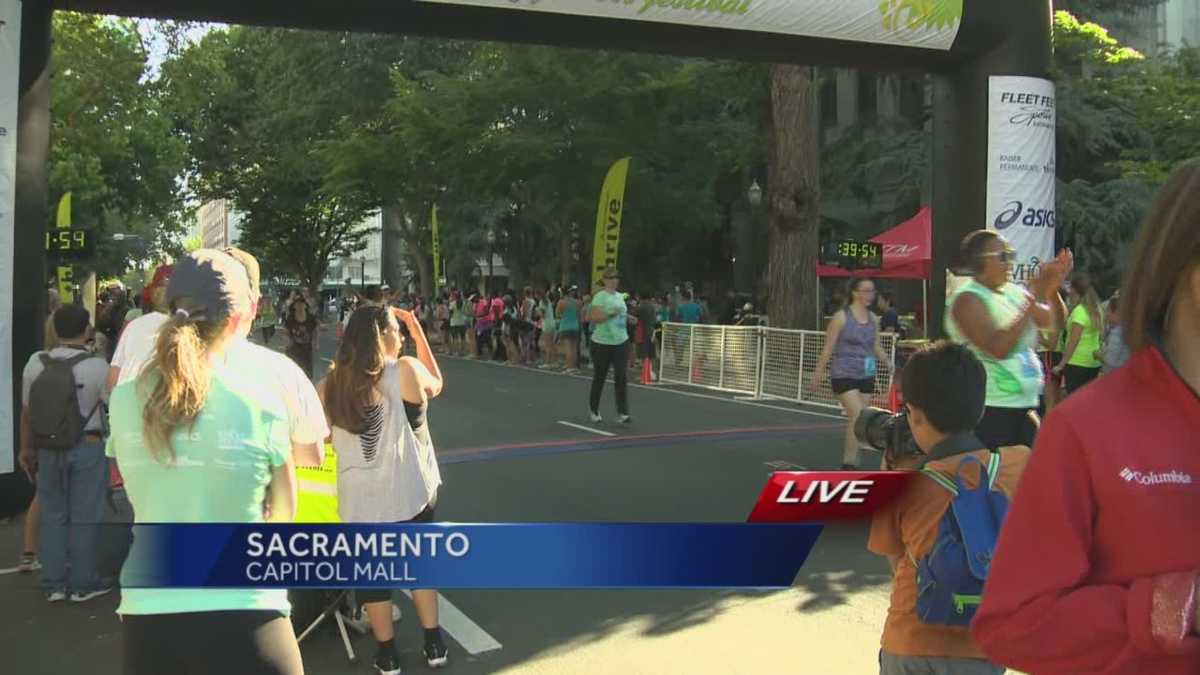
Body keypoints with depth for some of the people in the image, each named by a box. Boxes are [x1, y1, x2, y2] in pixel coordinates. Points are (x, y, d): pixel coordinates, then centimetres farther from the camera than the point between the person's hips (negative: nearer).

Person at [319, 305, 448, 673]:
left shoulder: (330, 385, -5)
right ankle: (434, 645, 29)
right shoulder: (406, 369, -11)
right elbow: (436, 385, 10)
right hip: (410, 490, 0)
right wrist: (419, 332, 12)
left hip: (359, 498, 1)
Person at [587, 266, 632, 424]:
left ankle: (622, 413, -5)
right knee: (599, 377, 8)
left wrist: (627, 317, 10)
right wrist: (610, 314, -29)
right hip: (602, 343, -5)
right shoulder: (600, 296, -9)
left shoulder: (620, 296, 12)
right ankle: (594, 410, 27)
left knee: (622, 377, -4)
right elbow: (593, 317, -19)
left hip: (621, 342, 5)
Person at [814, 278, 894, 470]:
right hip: (844, 375, -6)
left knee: (855, 420, 8)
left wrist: (889, 363, 3)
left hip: (866, 376, 6)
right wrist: (819, 373, -3)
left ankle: (849, 462, 19)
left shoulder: (873, 318, 8)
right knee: (858, 417, -15)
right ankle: (849, 463, -6)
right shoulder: (841, 317, -8)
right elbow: (828, 348, -5)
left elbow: (876, 347, 17)